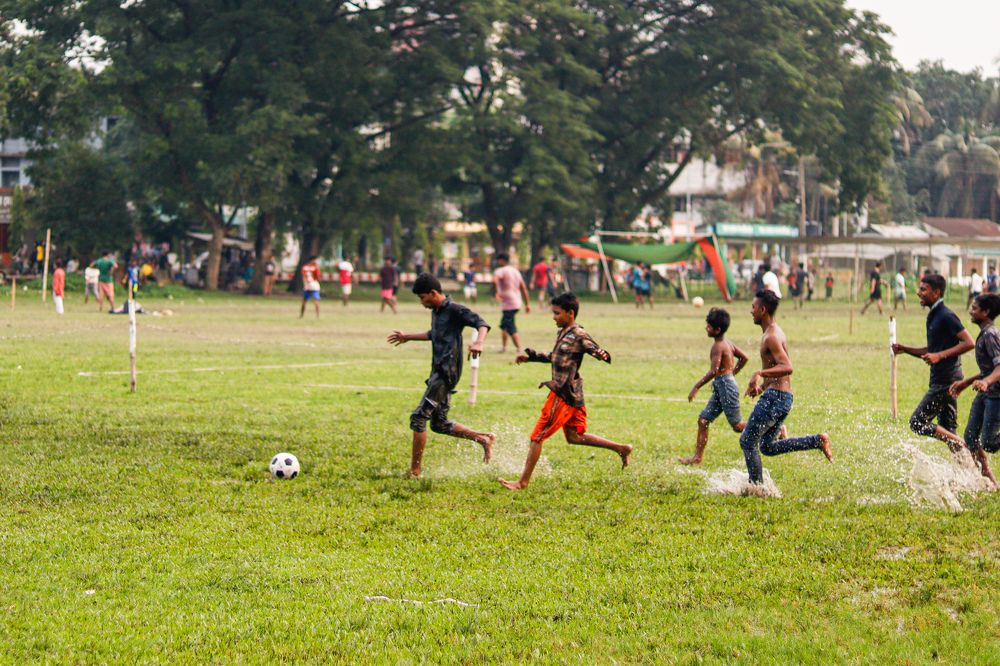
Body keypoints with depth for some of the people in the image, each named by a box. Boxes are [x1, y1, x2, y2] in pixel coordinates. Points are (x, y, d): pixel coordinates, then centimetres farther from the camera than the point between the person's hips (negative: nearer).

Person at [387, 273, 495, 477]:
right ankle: (484, 439, 19)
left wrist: (479, 342, -46)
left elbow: (482, 324, -25)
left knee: (418, 418, -10)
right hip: (438, 371, 10)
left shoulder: (454, 310, -13)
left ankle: (414, 470, -5)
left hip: (447, 372, -10)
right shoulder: (436, 311, 16)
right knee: (439, 424, 13)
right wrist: (407, 337, 47)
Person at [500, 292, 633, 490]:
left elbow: (602, 354, -20)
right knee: (574, 436, 18)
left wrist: (601, 355, -43)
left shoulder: (578, 335, -15)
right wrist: (531, 356, 26)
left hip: (564, 394, -10)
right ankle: (621, 449, 22)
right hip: (562, 391, 10)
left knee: (537, 436, -2)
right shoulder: (562, 333, 13)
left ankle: (523, 481, 5)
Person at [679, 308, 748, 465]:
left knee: (737, 425, -3)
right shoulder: (727, 343, 10)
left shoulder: (718, 346, -17)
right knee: (703, 419, 8)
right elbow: (743, 358, 20)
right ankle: (698, 457, 8)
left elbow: (713, 371, -25)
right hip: (720, 388, 10)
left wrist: (696, 387, -21)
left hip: (726, 386, -10)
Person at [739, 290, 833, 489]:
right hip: (785, 397, 10)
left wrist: (759, 374, -38)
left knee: (748, 441, -2)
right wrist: (763, 386, 26)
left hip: (774, 397, -10)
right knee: (768, 446, 15)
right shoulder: (775, 333, 17)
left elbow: (787, 367, -29)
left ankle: (756, 487, 3)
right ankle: (818, 440, 9)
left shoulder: (772, 337, -16)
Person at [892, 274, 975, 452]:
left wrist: (940, 355, -25)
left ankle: (963, 447, -9)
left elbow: (969, 343, -22)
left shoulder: (946, 316, -15)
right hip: (941, 382, 10)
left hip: (946, 382, -10)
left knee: (917, 423, -9)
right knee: (947, 431, 12)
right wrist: (905, 349, 13)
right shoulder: (933, 316, 15)